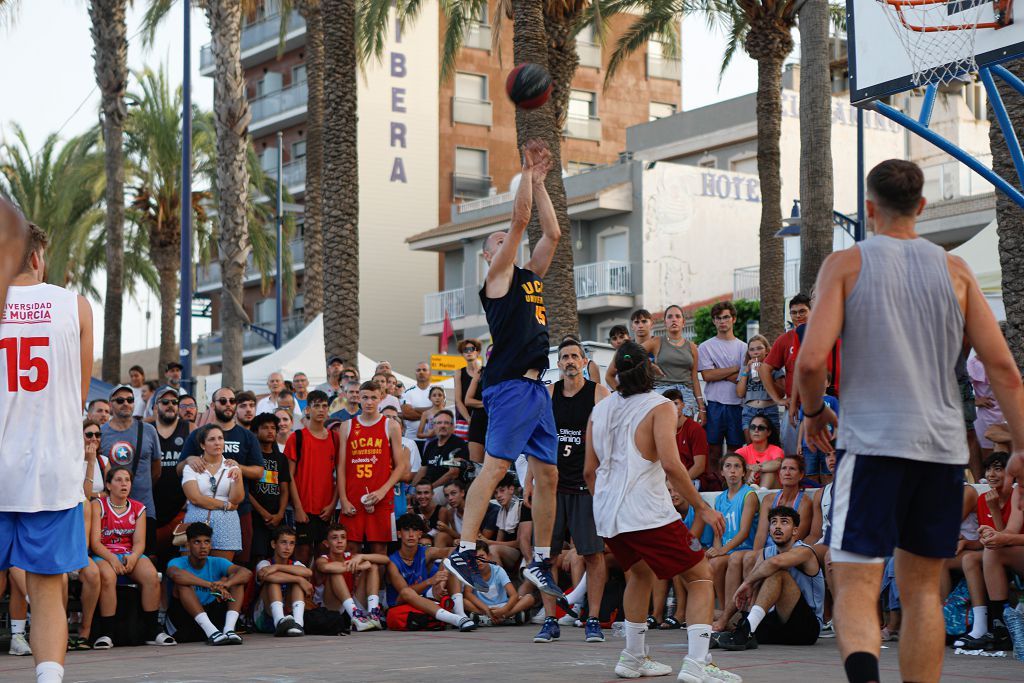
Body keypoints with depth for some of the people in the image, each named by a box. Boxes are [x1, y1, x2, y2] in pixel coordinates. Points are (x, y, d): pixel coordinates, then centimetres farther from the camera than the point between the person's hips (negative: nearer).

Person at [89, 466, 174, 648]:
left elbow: (139, 542, 3)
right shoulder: (97, 506, 2)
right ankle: (106, 633, -31)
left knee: (151, 575, -28)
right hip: (103, 556, -3)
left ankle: (152, 630, -20)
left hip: (131, 555, 3)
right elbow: (94, 542, -7)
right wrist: (111, 559, -25)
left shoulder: (138, 509, 13)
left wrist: (133, 557, -20)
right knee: (107, 576, -38)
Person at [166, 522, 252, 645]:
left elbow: (247, 573, -18)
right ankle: (210, 631, -44)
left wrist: (225, 584, -41)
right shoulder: (178, 562, -9)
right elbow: (176, 574, -37)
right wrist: (210, 585, -48)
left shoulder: (216, 563, -1)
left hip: (211, 614, 3)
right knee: (182, 584, -29)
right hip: (184, 615, -3)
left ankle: (229, 629, -33)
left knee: (237, 580, -11)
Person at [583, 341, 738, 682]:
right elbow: (670, 464, -17)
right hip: (648, 513, -6)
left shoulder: (600, 409, 12)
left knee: (641, 573, 31)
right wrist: (703, 508, -11)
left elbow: (589, 471, 15)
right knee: (700, 576, 3)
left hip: (606, 514, 7)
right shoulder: (659, 407, -5)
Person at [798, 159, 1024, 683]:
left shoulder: (845, 265, 0)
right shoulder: (954, 270, 9)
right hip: (943, 445, 4)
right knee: (922, 587, 15)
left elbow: (811, 360, -10)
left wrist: (813, 412, 9)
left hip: (872, 443, -3)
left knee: (855, 585, -6)